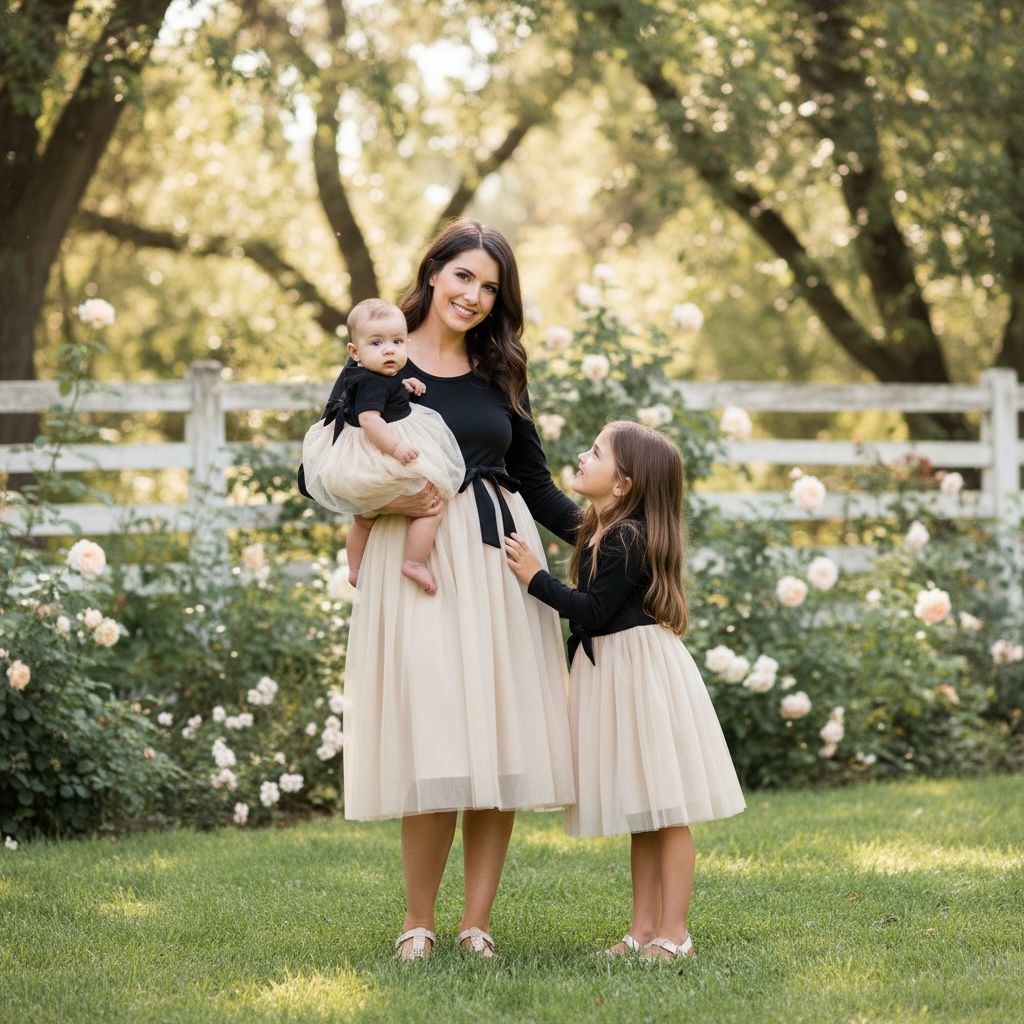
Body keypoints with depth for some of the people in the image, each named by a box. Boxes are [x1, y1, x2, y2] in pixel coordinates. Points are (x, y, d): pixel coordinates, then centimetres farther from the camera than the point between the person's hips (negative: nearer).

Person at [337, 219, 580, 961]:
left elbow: (535, 481, 18)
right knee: (432, 745, -7)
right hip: (417, 564, -4)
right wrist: (387, 496, -16)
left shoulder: (499, 374, 15)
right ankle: (419, 923, 5)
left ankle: (477, 923, 8)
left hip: (499, 563, 4)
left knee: (501, 745, 0)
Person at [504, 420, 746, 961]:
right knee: (642, 813, 14)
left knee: (665, 808, -4)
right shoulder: (596, 532, 11)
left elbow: (594, 611, -21)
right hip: (611, 672, 10)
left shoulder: (629, 537, -18)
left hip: (642, 669, -10)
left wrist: (536, 577, -17)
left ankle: (673, 933, -1)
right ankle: (644, 927, 19)